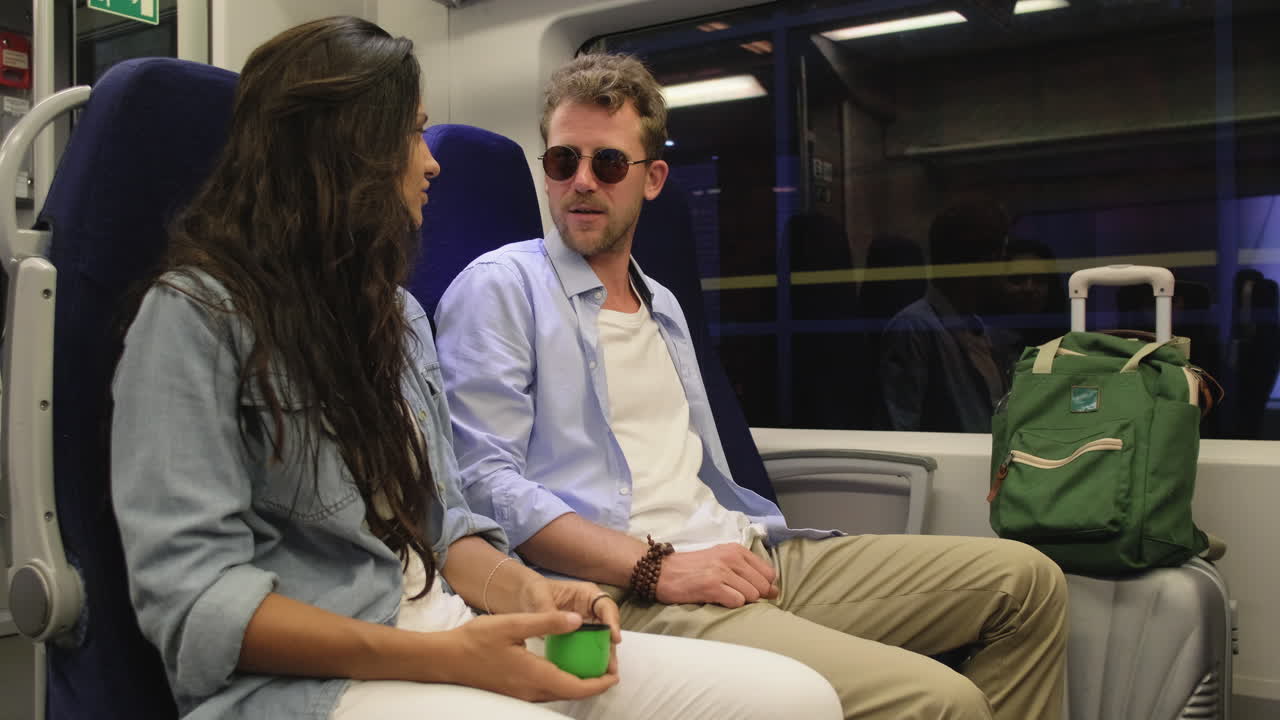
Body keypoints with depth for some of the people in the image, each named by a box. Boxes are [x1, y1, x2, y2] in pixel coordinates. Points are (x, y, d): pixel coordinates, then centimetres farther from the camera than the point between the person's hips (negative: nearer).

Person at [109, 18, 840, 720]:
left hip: (453, 638, 7)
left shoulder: (400, 313, 18)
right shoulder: (196, 310, -6)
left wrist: (522, 590, -6)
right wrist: (441, 658, -22)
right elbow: (192, 592, -14)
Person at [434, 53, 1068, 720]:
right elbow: (484, 481, -13)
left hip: (743, 553, 8)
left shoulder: (663, 307, 24)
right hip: (626, 592, -8)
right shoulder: (498, 288, -1)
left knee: (1026, 578, 4)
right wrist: (656, 567, -19)